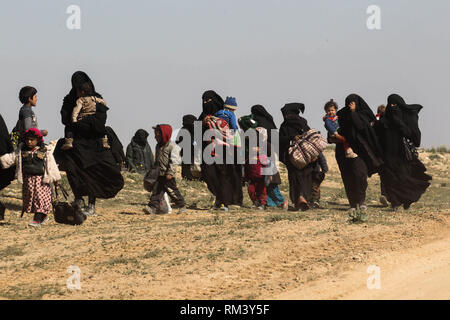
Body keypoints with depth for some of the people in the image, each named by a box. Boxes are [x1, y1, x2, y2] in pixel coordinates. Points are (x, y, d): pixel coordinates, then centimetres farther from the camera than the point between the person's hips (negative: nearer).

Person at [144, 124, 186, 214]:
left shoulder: (171, 146, -11)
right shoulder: (158, 146, 13)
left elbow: (174, 161, -14)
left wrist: (170, 173, -20)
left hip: (168, 176, -7)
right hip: (159, 175, 7)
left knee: (172, 191, 0)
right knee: (156, 190, -2)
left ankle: (182, 205, 16)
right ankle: (152, 207, -8)